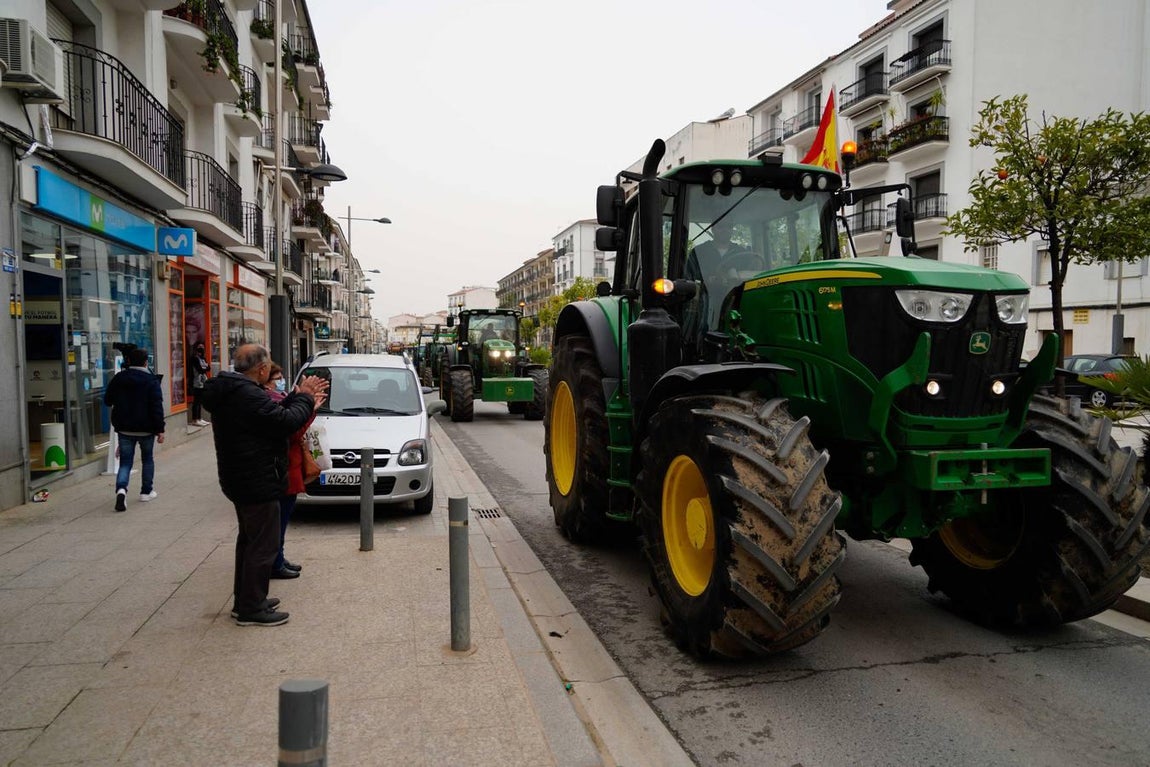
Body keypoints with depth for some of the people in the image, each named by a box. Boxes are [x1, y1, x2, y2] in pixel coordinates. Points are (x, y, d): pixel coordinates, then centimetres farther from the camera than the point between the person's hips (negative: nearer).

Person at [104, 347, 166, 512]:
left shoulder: (118, 378, 1)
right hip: (146, 429, -2)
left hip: (124, 429, 2)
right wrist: (160, 430, -11)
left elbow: (107, 401, 11)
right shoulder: (151, 381, -10)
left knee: (125, 462, 5)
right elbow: (157, 407, -14)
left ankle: (121, 489, -19)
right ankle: (146, 492, 21)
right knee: (148, 459, 16)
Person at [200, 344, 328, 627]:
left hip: (240, 481, 11)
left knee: (249, 540, 22)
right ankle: (251, 609, 8)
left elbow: (272, 414, 11)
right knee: (263, 545, -1)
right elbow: (287, 422, -25)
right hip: (258, 485, -11)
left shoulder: (228, 392, 9)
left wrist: (299, 397, 6)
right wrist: (304, 398, -8)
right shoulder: (249, 396, -25)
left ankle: (245, 600, 34)